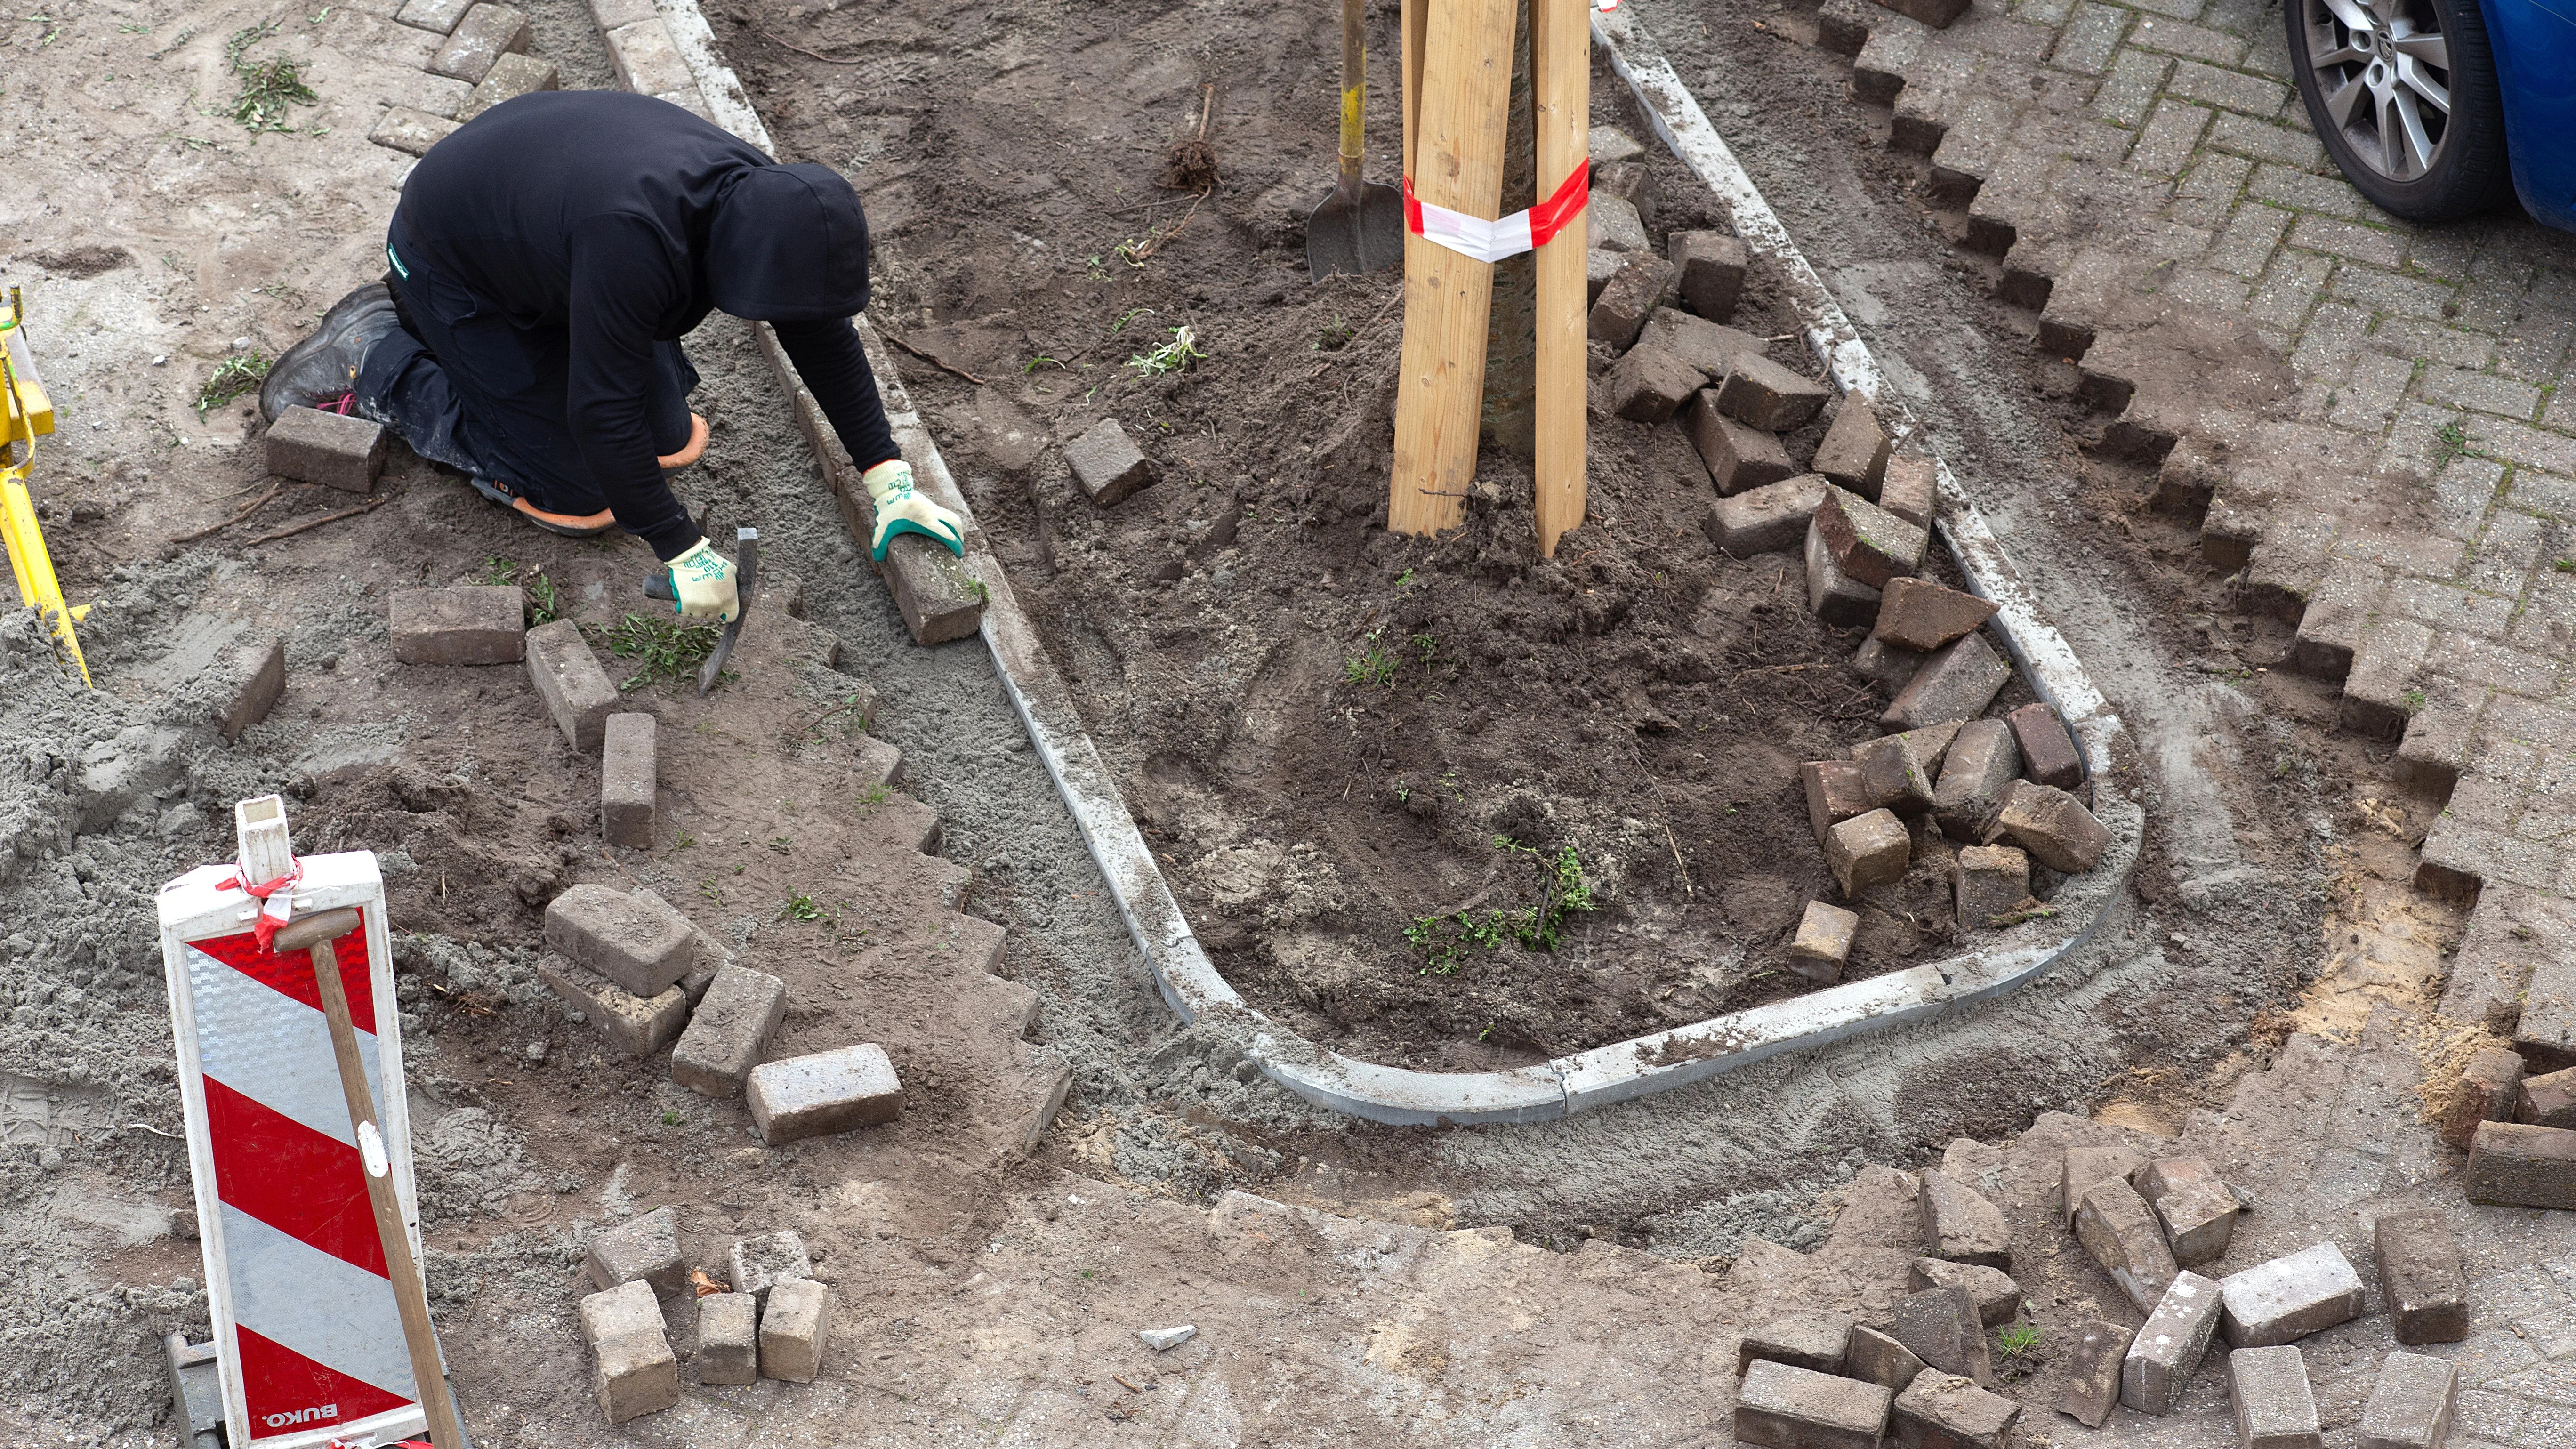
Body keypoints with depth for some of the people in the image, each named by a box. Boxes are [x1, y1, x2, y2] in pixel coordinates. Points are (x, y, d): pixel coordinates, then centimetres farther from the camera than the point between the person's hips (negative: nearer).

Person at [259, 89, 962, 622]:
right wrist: (683, 552, -35)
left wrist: (889, 478, -9)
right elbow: (599, 413, -39)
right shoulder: (636, 240, -43)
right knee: (581, 492, -7)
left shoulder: (763, 198, -19)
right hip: (449, 264, -8)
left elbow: (824, 335, -6)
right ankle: (372, 358, 5)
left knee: (667, 435, 10)